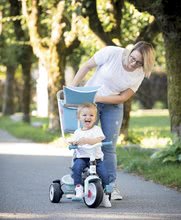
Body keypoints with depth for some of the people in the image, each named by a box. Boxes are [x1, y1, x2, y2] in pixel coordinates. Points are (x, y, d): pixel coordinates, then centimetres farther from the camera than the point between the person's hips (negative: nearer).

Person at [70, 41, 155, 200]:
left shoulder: (139, 74, -12)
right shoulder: (112, 53, -20)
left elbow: (123, 97, -13)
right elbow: (86, 67, -9)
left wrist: (99, 98, -24)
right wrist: (71, 89, -12)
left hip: (113, 106, 2)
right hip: (88, 100, -2)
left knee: (109, 147, 0)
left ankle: (111, 186, 6)